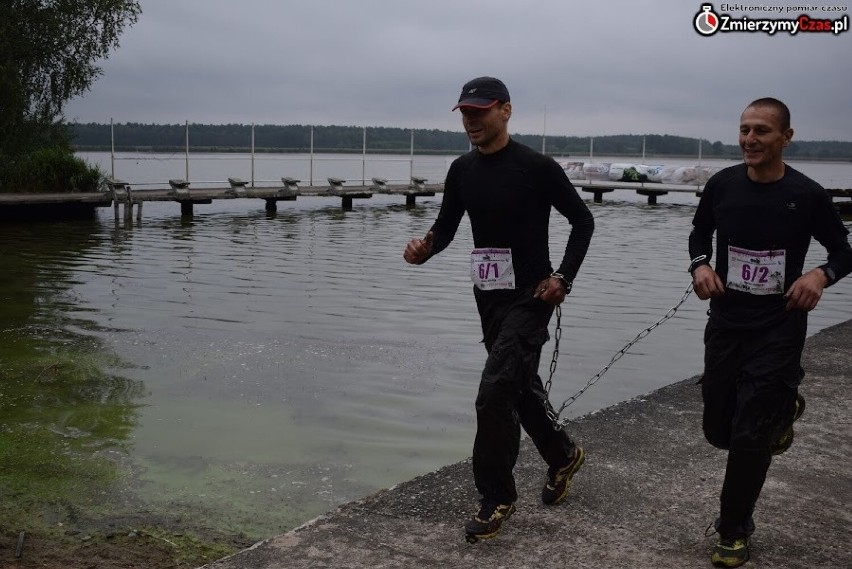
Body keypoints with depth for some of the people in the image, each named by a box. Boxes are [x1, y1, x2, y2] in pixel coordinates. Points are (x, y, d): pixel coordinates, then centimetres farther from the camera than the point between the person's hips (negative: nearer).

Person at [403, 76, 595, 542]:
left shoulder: (537, 167, -13)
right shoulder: (461, 170, 3)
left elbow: (583, 221, -4)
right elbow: (445, 228, 6)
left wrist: (563, 278, -11)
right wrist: (423, 250, -17)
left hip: (531, 297, -7)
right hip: (488, 298, 7)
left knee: (495, 390, -15)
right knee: (519, 386, 19)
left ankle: (497, 497, 1)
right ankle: (563, 455, 44)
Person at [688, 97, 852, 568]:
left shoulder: (807, 195, -10)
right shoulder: (722, 185, -4)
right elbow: (700, 232, 14)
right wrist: (700, 264, -7)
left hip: (778, 329, -3)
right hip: (725, 323, 4)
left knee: (749, 436, -4)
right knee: (719, 430, 11)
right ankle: (779, 409, 44)